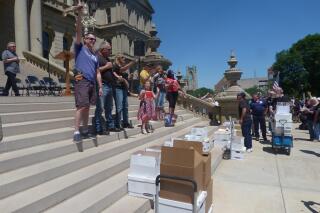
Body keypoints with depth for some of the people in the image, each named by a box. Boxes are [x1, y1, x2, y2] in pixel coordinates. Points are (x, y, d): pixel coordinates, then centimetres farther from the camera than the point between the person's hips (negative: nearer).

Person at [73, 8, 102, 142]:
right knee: (81, 106, -13)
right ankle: (76, 132, -10)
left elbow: (98, 73, 19)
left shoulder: (95, 55, 22)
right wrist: (79, 13, -9)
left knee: (87, 107, 9)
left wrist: (100, 87, 11)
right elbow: (78, 31, -3)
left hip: (92, 83, 6)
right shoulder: (80, 48, 8)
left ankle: (85, 131, 17)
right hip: (82, 81, -6)